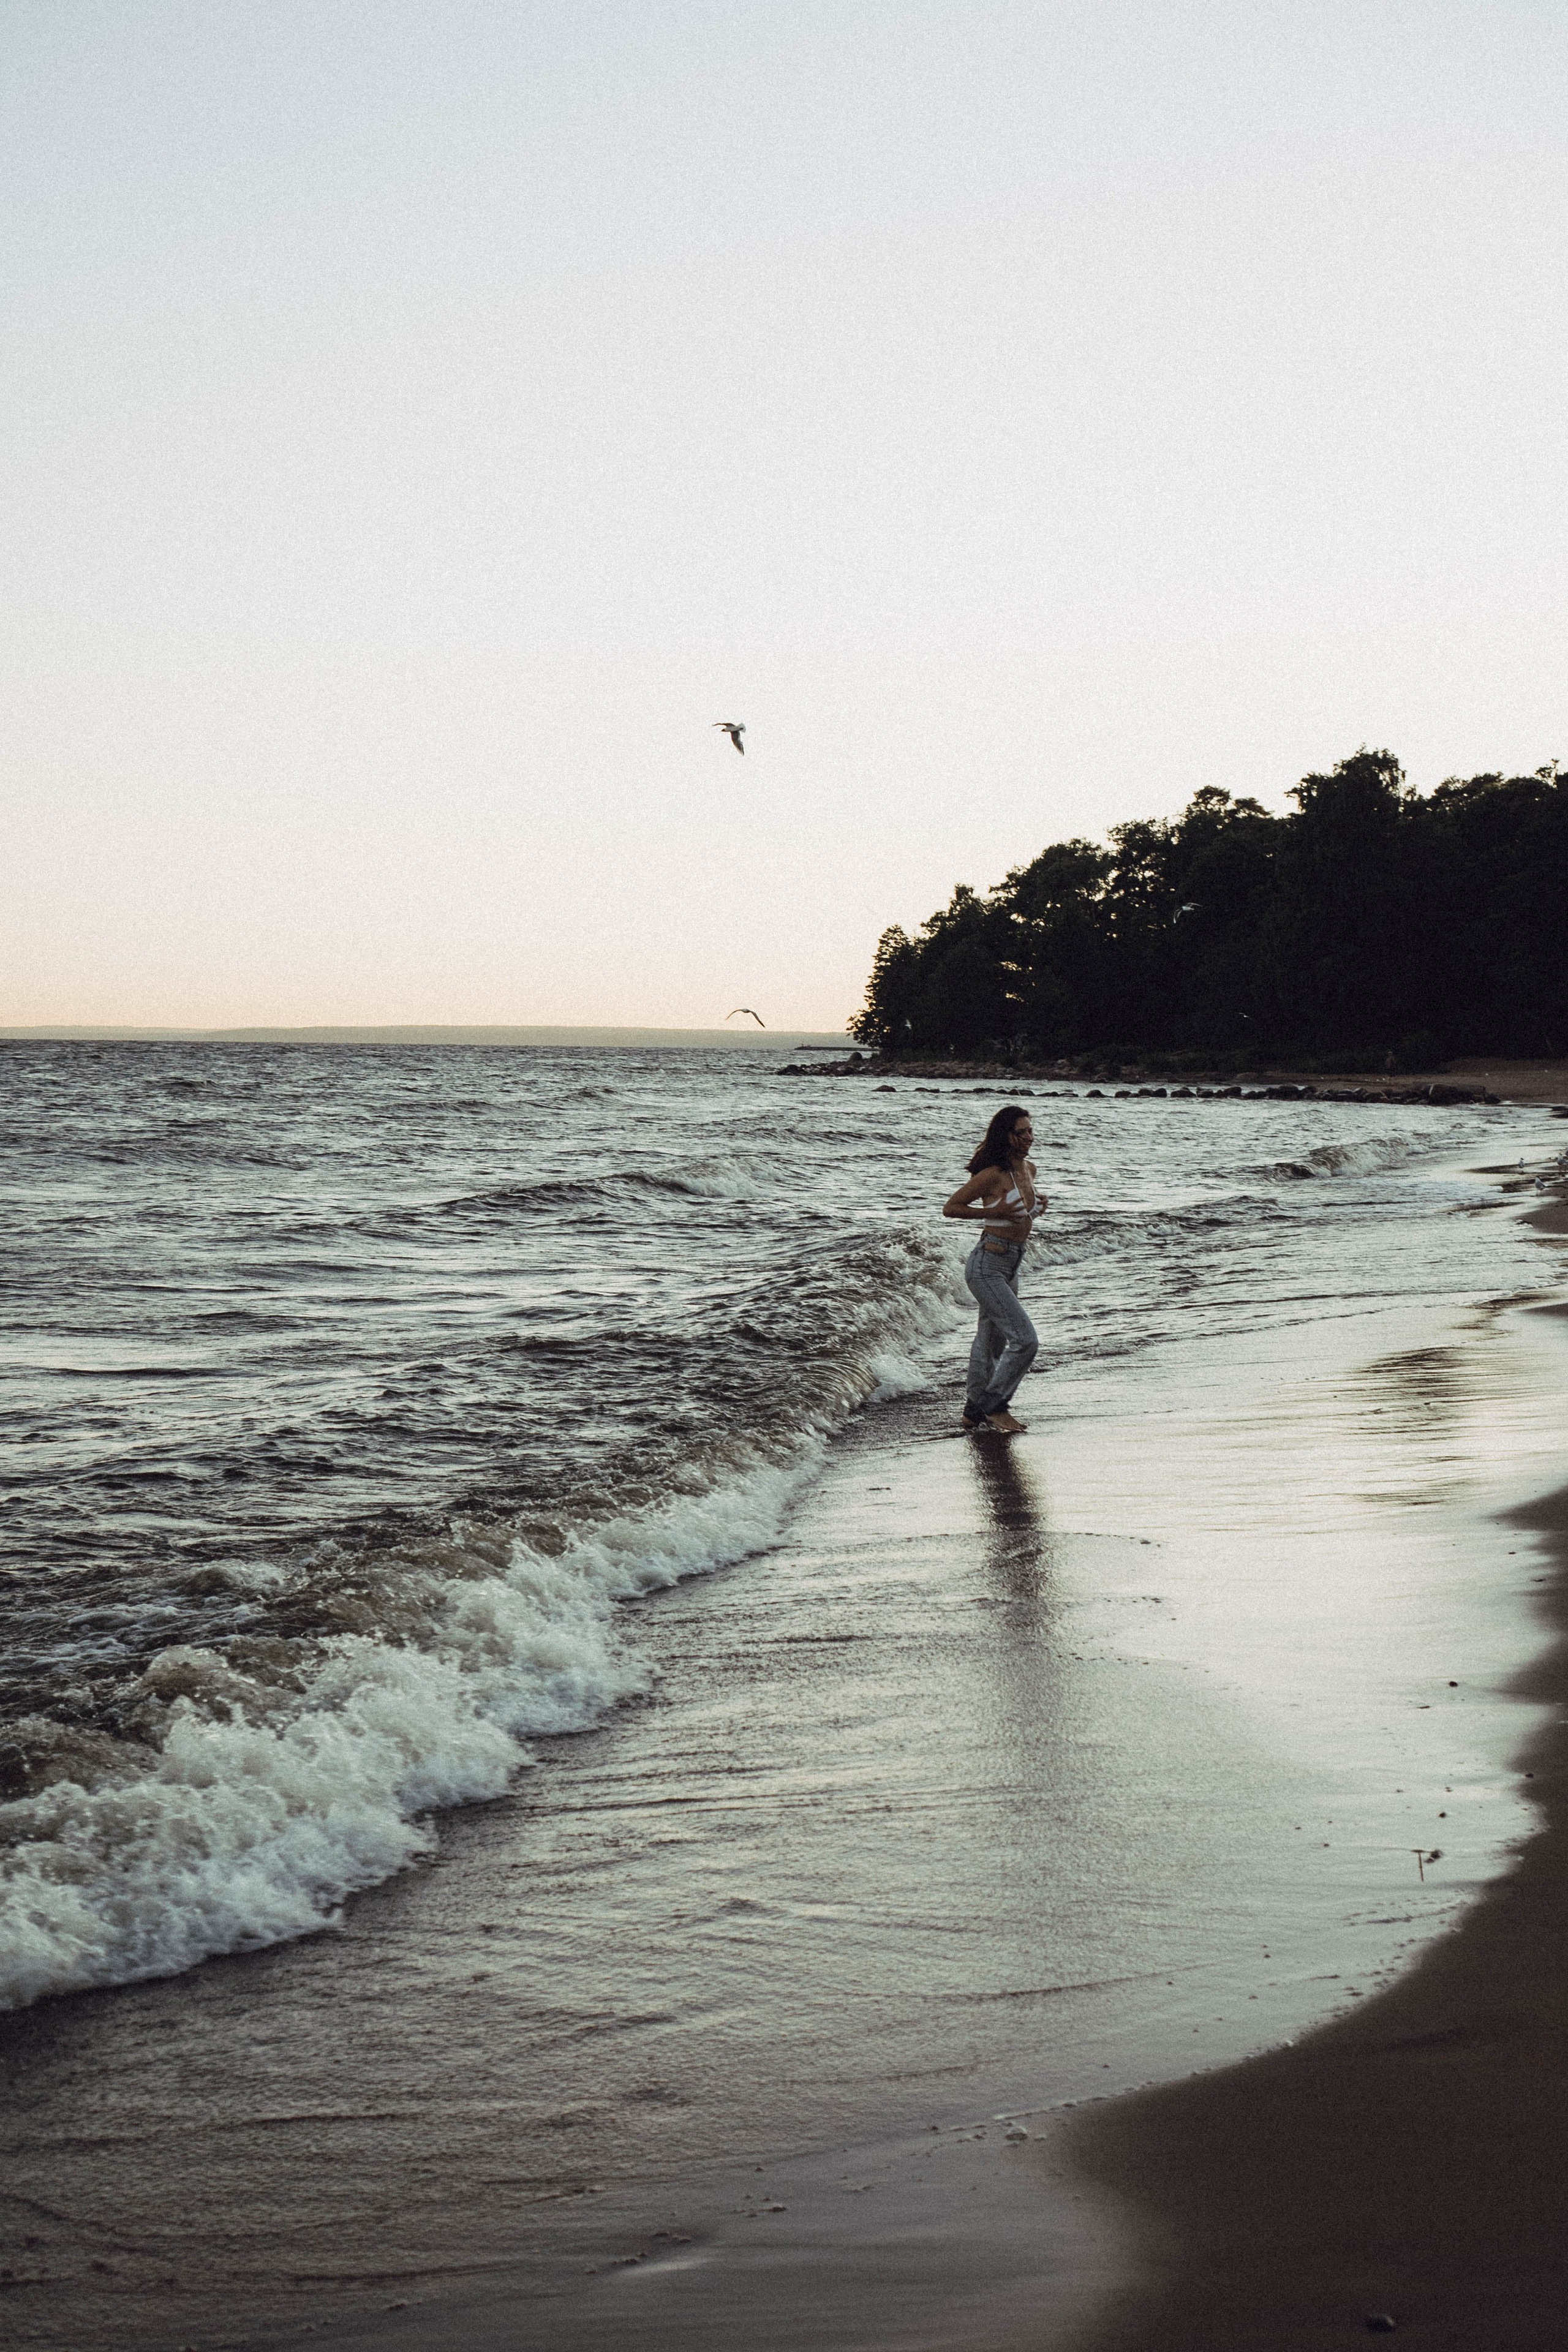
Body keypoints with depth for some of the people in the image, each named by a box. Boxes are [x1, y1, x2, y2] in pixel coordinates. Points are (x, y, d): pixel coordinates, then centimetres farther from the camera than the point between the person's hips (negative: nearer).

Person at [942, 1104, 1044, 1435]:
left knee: (992, 1341, 19)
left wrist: (1036, 1208, 6)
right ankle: (994, 1405, 2)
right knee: (1024, 1340, -13)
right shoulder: (992, 1174, -18)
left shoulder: (1028, 1169, 7)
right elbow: (951, 1208, -12)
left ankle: (974, 1413, 32)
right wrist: (995, 1212, -20)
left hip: (1011, 1265, 9)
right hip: (987, 1265, -9)